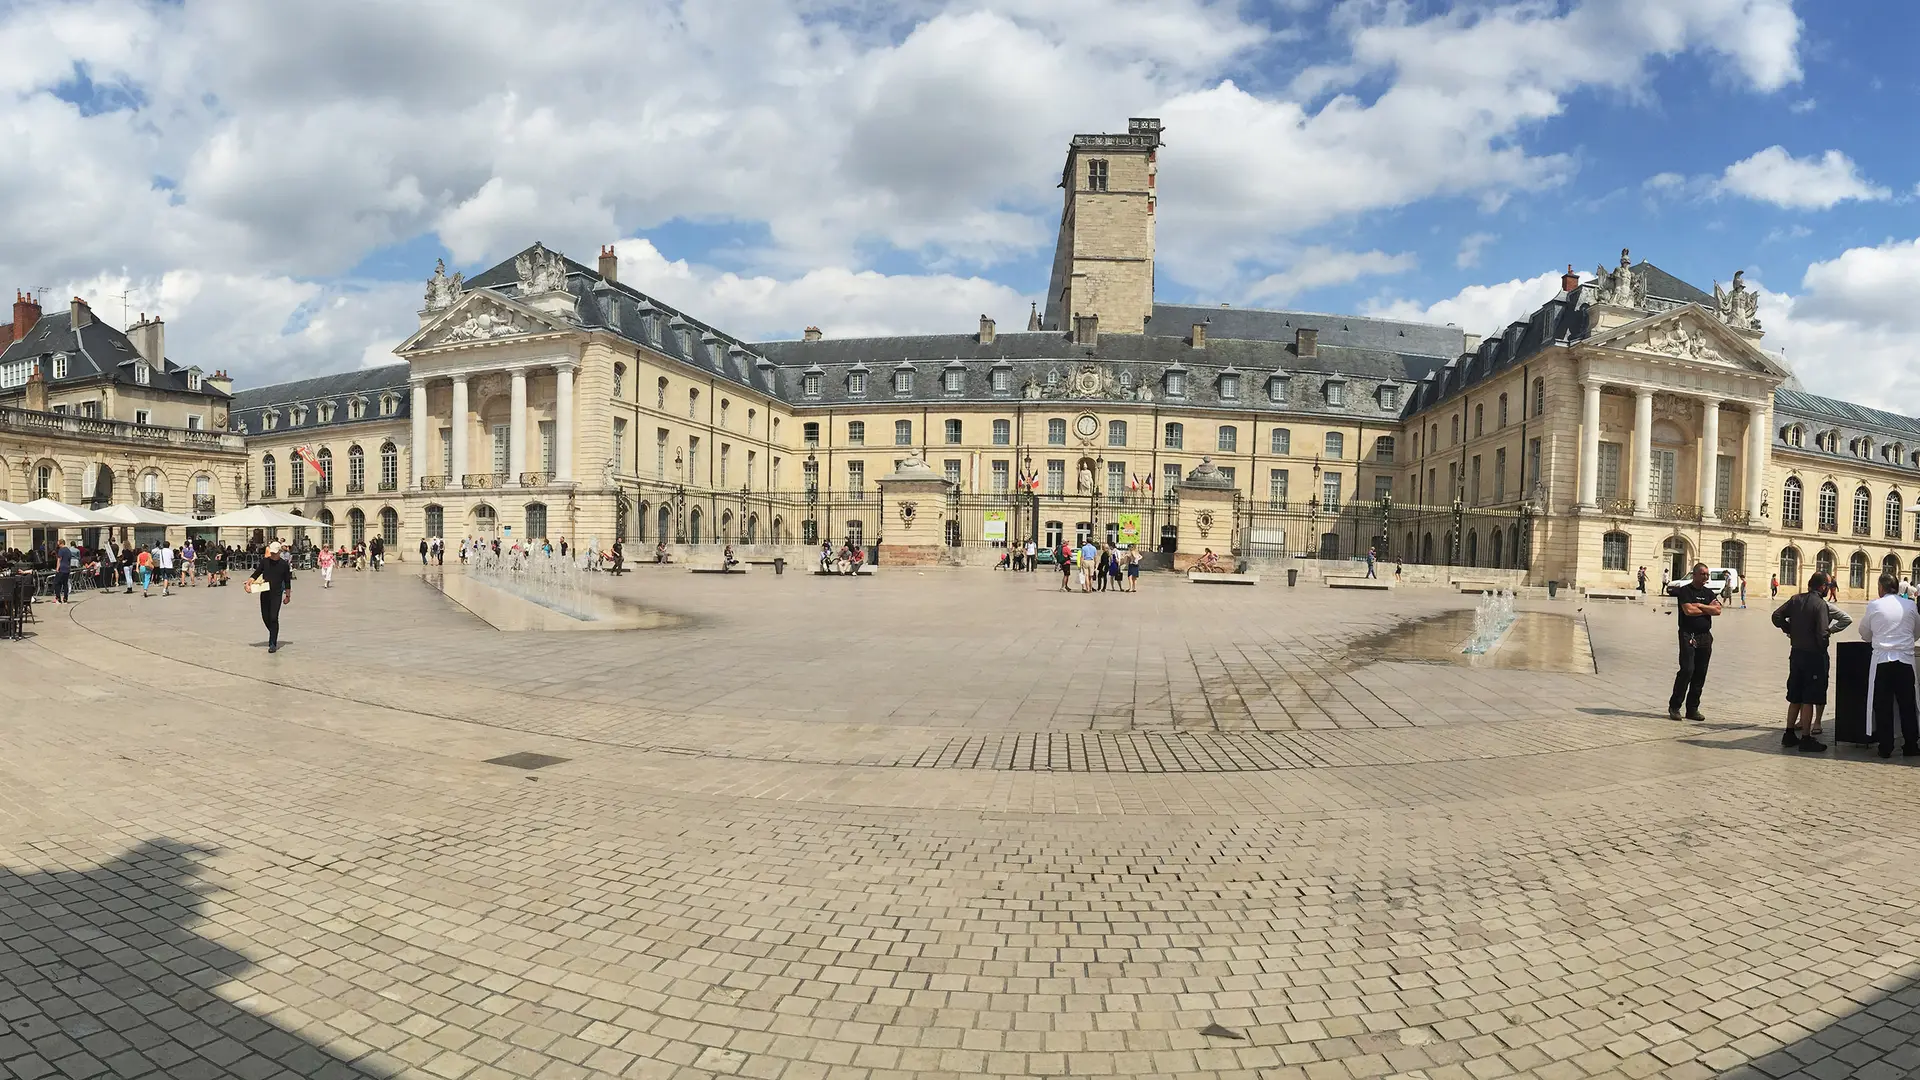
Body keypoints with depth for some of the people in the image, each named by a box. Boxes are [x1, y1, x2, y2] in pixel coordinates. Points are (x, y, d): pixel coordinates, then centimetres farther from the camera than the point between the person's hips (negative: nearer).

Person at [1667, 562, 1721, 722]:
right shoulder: (1685, 590, -2)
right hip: (1688, 635, -6)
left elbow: (1718, 610, 0)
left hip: (1705, 637, 6)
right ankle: (1674, 707, -6)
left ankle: (1692, 709, 12)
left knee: (1700, 674, 5)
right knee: (1687, 670, -13)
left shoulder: (1709, 593, 15)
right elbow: (1688, 610, -15)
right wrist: (1708, 609, -2)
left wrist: (1699, 606, -9)